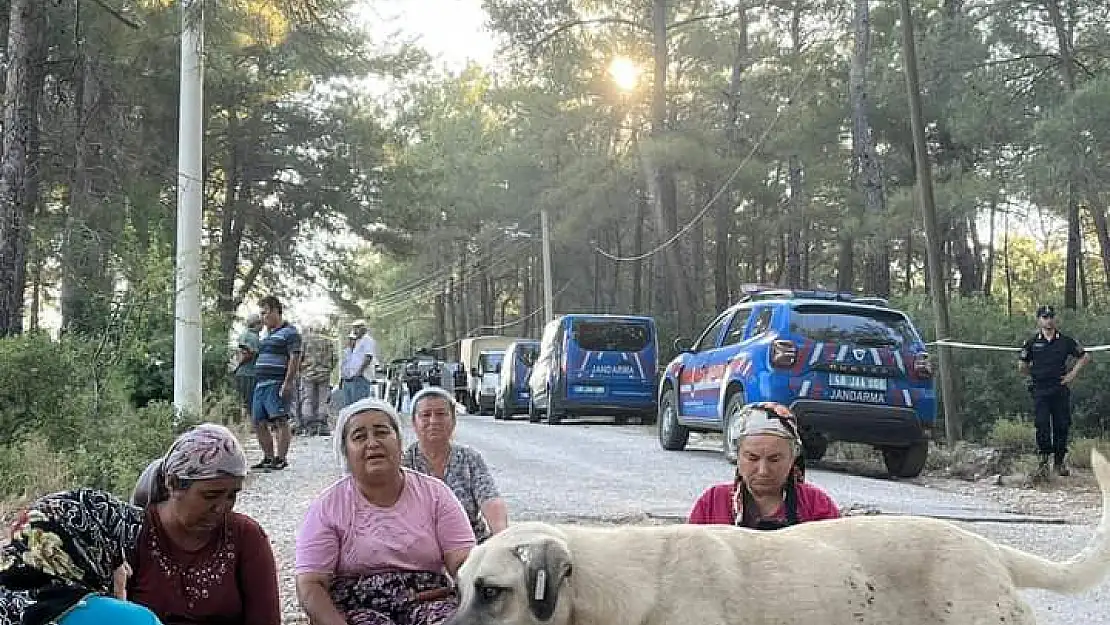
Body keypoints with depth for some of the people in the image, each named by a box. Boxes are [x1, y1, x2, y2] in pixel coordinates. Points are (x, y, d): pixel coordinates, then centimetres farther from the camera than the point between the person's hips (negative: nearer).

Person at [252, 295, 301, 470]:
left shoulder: (289, 332, -5)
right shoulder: (268, 334, 23)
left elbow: (295, 358, -14)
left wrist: (287, 383, -21)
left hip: (277, 384, -10)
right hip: (261, 385, 10)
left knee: (280, 421, -11)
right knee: (259, 423, 8)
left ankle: (281, 459, -9)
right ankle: (268, 458, 17)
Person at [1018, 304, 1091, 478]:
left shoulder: (1066, 341, 6)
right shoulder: (1032, 342, 4)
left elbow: (1085, 357, 14)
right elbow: (1022, 366, 11)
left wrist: (1073, 373, 6)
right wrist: (1035, 375, 7)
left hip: (1061, 390, 1)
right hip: (1040, 391, -1)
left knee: (1062, 426, 3)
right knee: (1042, 426, -6)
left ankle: (1060, 461, 13)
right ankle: (1044, 461, 0)